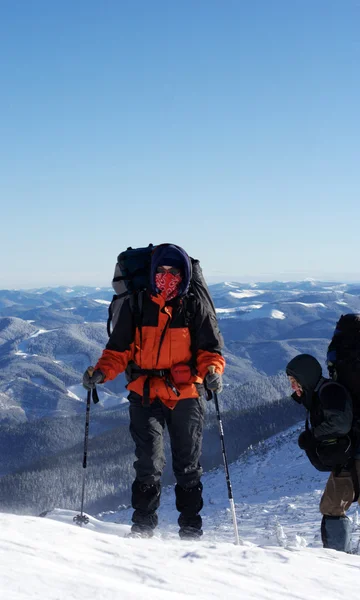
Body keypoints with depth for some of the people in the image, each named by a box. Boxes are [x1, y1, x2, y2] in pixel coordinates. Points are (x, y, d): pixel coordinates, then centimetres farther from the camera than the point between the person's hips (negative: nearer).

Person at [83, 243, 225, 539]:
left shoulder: (195, 308, 3)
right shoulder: (135, 307, 5)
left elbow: (210, 349, 3)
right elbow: (119, 350, 8)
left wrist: (212, 371, -18)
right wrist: (101, 372, -10)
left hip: (186, 395, 0)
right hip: (146, 395, 0)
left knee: (188, 466, 8)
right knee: (148, 464, -11)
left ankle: (191, 530, 20)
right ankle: (142, 526, 1)